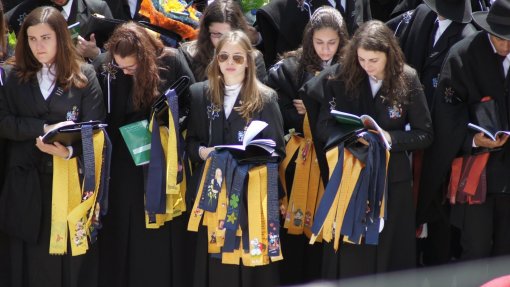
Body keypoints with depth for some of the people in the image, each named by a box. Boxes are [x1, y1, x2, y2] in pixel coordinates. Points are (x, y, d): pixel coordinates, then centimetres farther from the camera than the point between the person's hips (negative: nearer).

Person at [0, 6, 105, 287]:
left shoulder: (85, 75, 2)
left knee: (73, 259, 2)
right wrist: (45, 128, -16)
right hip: (27, 184, 1)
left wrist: (69, 150, -25)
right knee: (32, 261, 4)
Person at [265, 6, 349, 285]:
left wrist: (312, 111, -9)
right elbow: (279, 115, -3)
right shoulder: (290, 69, 1)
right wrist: (317, 113, -13)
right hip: (300, 161, 0)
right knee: (295, 230, 3)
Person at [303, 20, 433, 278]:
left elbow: (424, 135, -2)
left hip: (392, 181, 0)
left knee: (388, 252, 6)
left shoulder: (407, 80, -5)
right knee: (349, 258, 1)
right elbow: (324, 127, -1)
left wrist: (390, 138, -18)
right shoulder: (342, 76, -4)